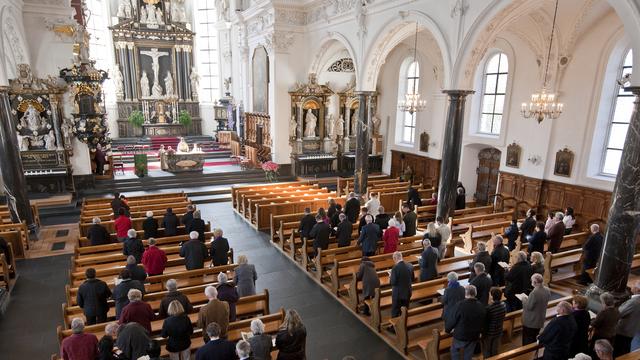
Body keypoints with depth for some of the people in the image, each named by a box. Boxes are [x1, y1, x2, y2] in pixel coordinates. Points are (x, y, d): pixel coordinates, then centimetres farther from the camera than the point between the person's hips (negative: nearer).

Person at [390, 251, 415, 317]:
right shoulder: (410, 266, -5)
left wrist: (390, 279, -1)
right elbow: (412, 279, 6)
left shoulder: (395, 268, -24)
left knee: (395, 313, 10)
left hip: (398, 293, -5)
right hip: (407, 292, 6)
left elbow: (393, 282, -20)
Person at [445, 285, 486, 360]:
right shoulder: (481, 306, -11)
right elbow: (482, 323, 1)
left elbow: (454, 319, -16)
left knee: (454, 350, 21)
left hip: (461, 335, -4)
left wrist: (447, 328, 2)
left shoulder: (461, 304, -26)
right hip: (474, 336, 4)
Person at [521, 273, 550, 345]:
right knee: (534, 338, 24)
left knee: (527, 340, 10)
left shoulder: (534, 293, -32)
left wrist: (524, 298, -8)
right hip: (540, 320, 8)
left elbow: (529, 307, -23)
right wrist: (528, 298, 7)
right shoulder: (547, 290, -5)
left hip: (530, 321, -8)